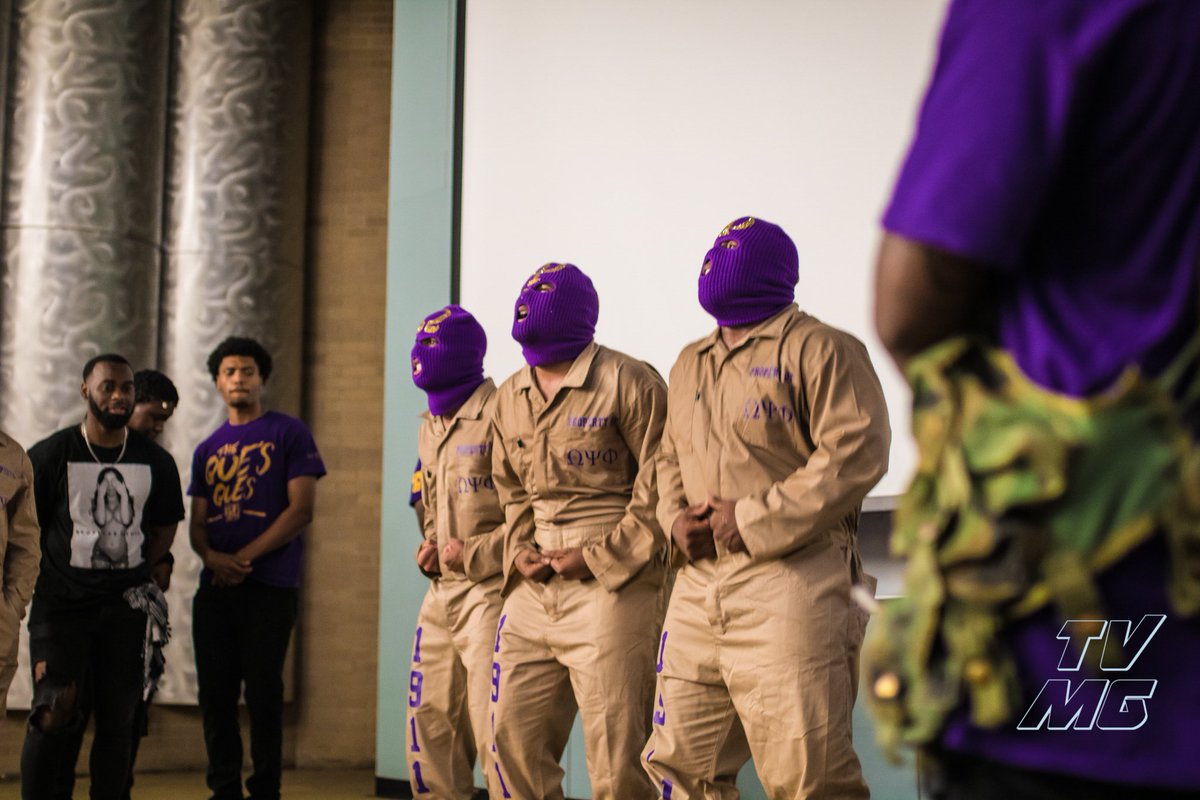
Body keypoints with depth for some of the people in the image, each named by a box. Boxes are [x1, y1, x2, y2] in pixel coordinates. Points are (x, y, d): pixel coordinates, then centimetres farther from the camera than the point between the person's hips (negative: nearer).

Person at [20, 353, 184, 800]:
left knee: (117, 721, 6)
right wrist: (47, 582, 0)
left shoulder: (156, 462, 5)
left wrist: (136, 576, 6)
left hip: (125, 610, 3)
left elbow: (164, 528, 16)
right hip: (60, 607, -3)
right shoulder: (50, 455, -3)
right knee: (55, 720, -11)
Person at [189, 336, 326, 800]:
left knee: (263, 693, -4)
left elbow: (301, 509, -7)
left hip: (269, 586, -5)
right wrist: (211, 556, -9)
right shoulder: (207, 450, 17)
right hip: (215, 588, 5)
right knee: (215, 695, 5)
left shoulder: (289, 434, 1)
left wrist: (245, 557, -13)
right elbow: (198, 522, 15)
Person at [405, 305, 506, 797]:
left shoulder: (499, 415, -12)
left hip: (490, 590, -9)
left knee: (494, 727, -9)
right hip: (441, 591, 9)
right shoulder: (430, 428, 17)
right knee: (430, 721, 12)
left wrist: (476, 553, -16)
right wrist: (430, 545, 11)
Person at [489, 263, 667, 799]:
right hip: (533, 591, 7)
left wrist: (600, 557, -13)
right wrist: (519, 550, 6)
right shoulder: (509, 398, 15)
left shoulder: (628, 383, -6)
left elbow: (660, 487, -9)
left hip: (611, 589, -7)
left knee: (615, 753, -4)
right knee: (514, 734, 8)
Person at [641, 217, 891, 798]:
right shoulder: (690, 364, 22)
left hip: (790, 582, -7)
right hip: (699, 585, 8)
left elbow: (856, 452, -13)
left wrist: (754, 520, -14)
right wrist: (676, 520, 5)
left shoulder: (819, 349, -2)